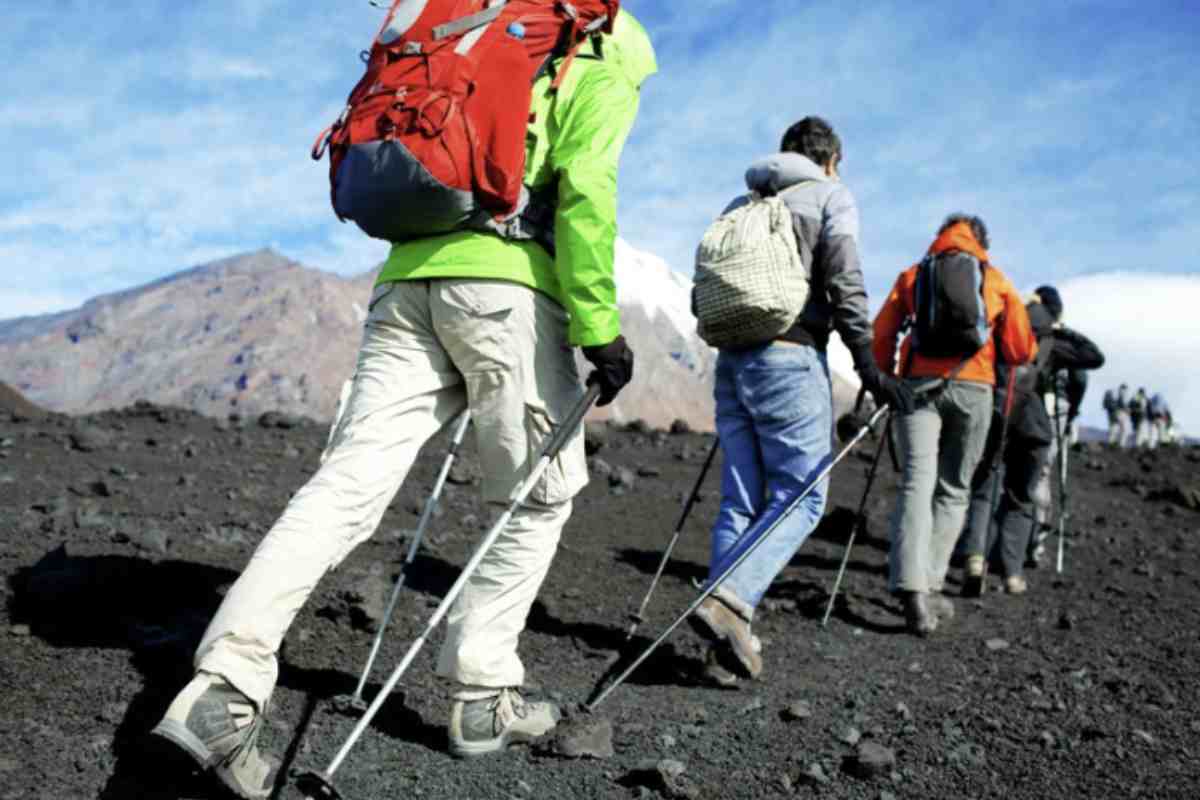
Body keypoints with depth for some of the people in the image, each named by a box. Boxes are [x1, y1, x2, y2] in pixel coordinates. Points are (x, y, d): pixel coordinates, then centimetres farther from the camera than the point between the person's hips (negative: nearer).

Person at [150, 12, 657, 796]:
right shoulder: (603, 75, 13)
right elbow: (584, 188, -7)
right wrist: (600, 327, -10)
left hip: (408, 276, 6)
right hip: (509, 285, -6)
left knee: (350, 482, -5)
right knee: (541, 496, 9)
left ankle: (225, 688, -15)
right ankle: (482, 697, 10)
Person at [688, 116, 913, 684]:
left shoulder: (739, 204, 21)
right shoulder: (830, 196, 6)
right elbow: (845, 285, -7)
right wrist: (867, 363, -8)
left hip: (731, 360, 6)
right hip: (790, 360, -6)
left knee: (739, 502, 7)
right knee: (801, 497, -1)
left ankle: (726, 641, 4)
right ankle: (730, 600, -20)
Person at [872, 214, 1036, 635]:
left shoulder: (912, 275, 16)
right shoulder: (996, 280, 16)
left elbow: (882, 333, 7)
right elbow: (1021, 349, 11)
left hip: (917, 383, 0)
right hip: (973, 387, 0)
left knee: (917, 482, -8)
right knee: (953, 490, 10)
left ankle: (912, 589, -24)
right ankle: (930, 585, 3)